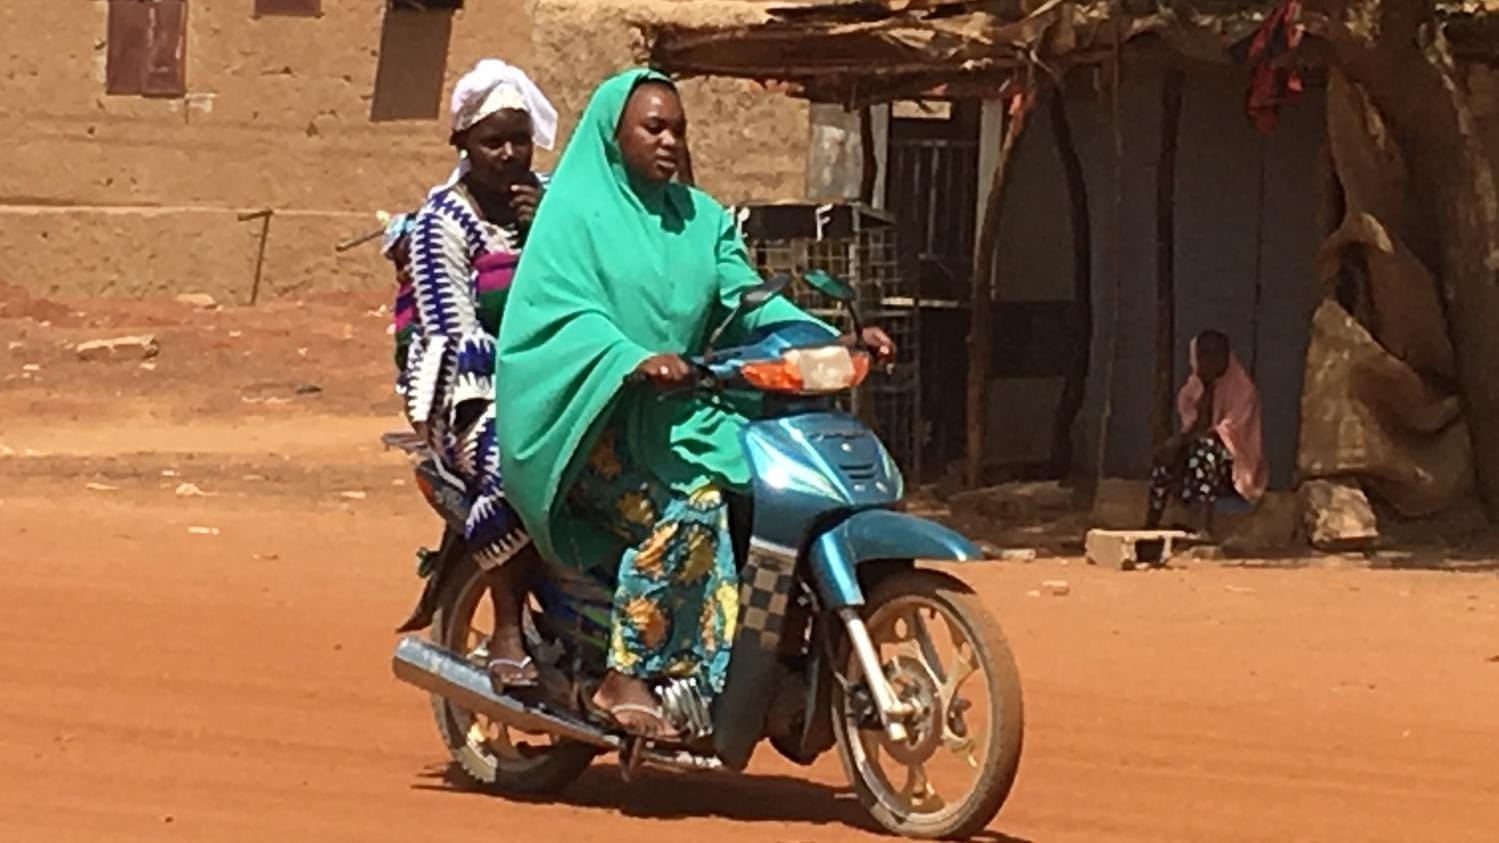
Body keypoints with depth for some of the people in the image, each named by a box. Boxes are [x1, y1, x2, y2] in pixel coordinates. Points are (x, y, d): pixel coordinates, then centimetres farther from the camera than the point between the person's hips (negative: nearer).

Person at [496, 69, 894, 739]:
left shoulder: (701, 219, 20)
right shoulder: (575, 209, 0)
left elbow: (748, 299, 9)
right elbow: (559, 313, -14)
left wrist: (834, 341, -9)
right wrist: (635, 361, -32)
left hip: (683, 410, 6)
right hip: (600, 417, -6)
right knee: (689, 506, -32)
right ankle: (624, 680, -25)